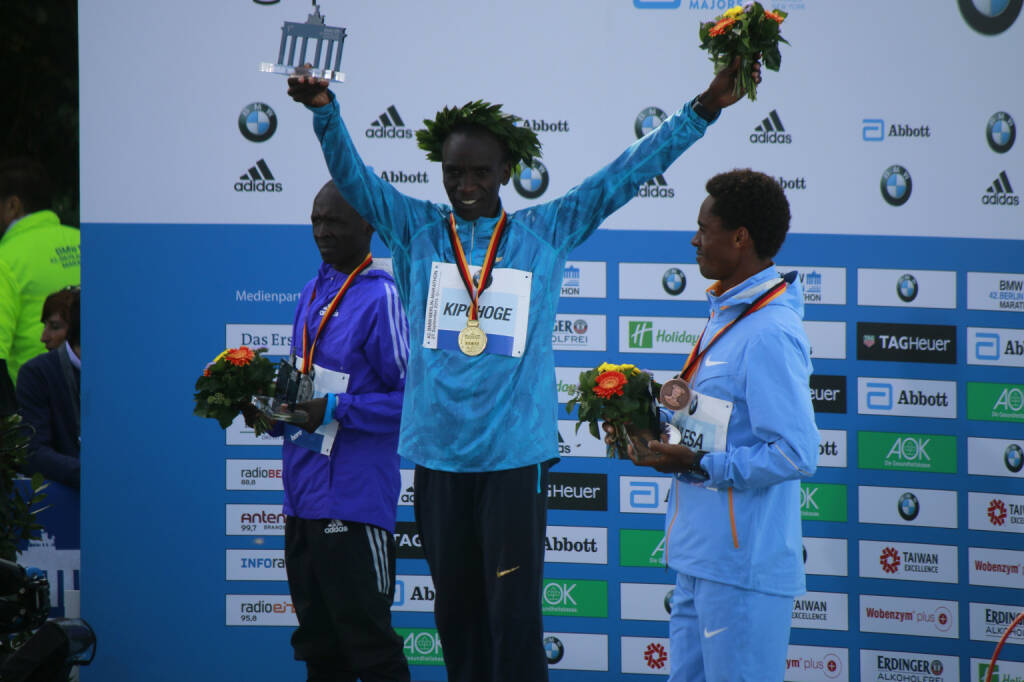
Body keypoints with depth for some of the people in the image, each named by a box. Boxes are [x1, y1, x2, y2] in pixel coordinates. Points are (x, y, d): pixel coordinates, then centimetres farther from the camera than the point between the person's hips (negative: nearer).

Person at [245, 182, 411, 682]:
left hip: (353, 499, -8)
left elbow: (413, 398, -14)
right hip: (303, 492, 8)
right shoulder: (313, 292, 14)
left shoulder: (380, 298, -12)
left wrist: (336, 411, -19)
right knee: (317, 641, 14)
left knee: (367, 641, -4)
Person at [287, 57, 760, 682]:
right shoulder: (416, 231, 6)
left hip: (516, 454, -2)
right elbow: (353, 177, -4)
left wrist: (702, 111, -2)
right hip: (438, 454, 2)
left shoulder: (547, 233, 4)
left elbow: (626, 175, 3)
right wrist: (326, 111, -22)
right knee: (456, 609, 11)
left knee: (514, 613, -5)